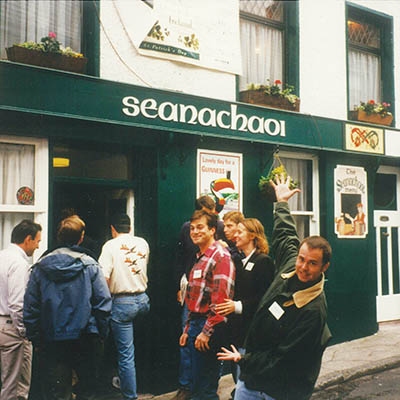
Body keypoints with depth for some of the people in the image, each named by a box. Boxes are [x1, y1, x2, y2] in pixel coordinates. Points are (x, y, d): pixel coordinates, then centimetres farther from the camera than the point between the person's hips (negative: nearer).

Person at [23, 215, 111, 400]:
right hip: (84, 340, -1)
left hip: (51, 340, 1)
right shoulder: (90, 266, -6)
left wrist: (35, 339, 8)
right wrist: (101, 333, 3)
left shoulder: (40, 267, 0)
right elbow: (104, 303, -8)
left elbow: (30, 307, 1)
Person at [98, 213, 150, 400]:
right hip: (143, 299, 5)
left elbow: (104, 277, -16)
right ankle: (124, 381, 38)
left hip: (122, 302, -5)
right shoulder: (143, 243, 7)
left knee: (126, 353, 2)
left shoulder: (111, 245, -7)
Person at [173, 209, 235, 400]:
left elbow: (221, 299, -22)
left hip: (209, 327, -9)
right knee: (195, 383, 17)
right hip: (196, 324, 9)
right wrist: (187, 329, 19)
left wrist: (206, 332, -21)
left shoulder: (221, 256, -14)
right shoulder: (200, 257, 16)